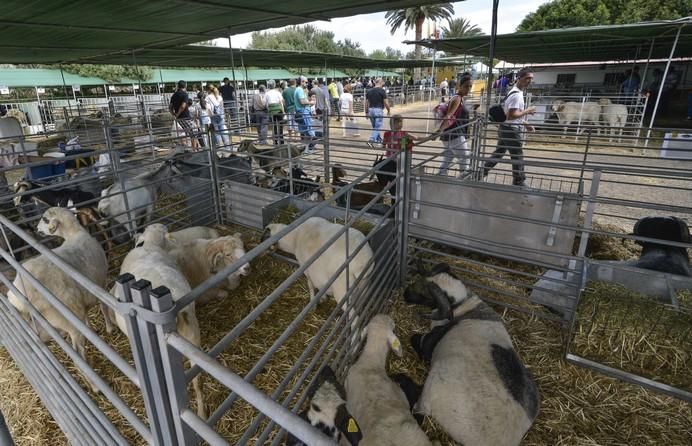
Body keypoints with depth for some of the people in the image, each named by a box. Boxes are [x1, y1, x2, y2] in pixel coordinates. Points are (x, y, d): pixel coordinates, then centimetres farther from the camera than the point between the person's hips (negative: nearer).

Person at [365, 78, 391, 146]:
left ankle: (379, 139, 30)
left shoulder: (369, 91, 8)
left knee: (375, 127, 18)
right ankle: (371, 140, -14)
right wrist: (388, 111, 5)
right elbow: (386, 103, -9)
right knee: (377, 127, -3)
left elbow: (366, 103, 9)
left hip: (371, 110, 6)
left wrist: (366, 112, 16)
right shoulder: (382, 91, -7)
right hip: (379, 110, -6)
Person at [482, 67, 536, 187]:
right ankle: (519, 182, 10)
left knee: (498, 153, 19)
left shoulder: (516, 92, 14)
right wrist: (527, 111, -16)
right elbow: (512, 115, -28)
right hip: (511, 130, -10)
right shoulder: (517, 95, -20)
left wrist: (525, 124, 15)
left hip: (506, 129, 10)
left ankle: (482, 172, 25)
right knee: (518, 157, 0)